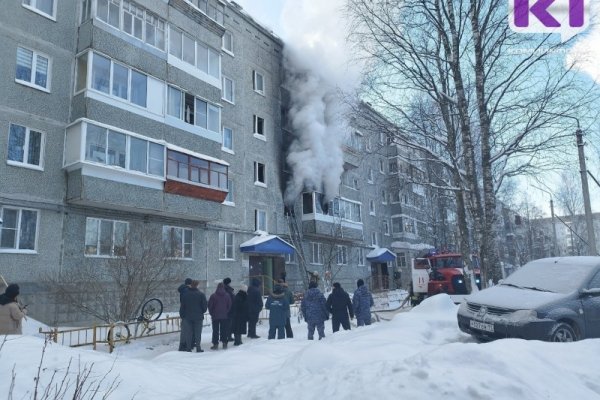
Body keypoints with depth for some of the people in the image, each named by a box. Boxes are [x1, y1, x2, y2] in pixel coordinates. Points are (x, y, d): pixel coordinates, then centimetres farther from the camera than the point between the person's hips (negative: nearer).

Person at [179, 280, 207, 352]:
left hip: (188, 317, 2)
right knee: (198, 333, 4)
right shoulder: (201, 294, -8)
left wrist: (182, 315, 11)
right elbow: (205, 306, -5)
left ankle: (188, 348, 9)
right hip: (198, 317, -2)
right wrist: (202, 312, 13)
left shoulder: (185, 294, -1)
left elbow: (182, 306, 2)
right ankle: (198, 348, 2)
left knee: (188, 333, 9)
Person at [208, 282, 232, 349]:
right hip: (224, 316, 3)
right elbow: (229, 305, 4)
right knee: (224, 330, 10)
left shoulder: (213, 296, -9)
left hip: (215, 316, -2)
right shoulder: (227, 296, -1)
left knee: (215, 331, 3)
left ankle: (215, 344, 2)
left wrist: (212, 313, 8)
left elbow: (209, 306, -6)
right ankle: (224, 343, 10)